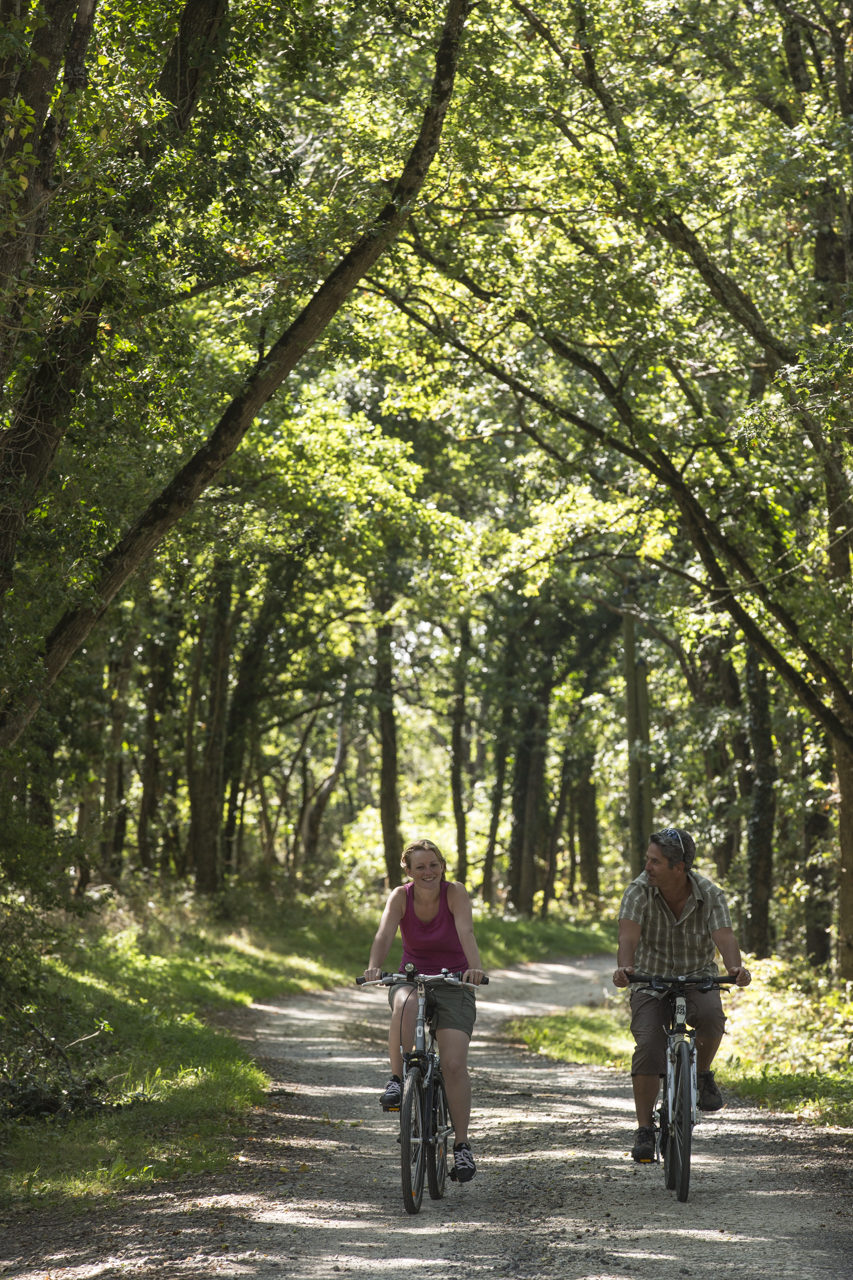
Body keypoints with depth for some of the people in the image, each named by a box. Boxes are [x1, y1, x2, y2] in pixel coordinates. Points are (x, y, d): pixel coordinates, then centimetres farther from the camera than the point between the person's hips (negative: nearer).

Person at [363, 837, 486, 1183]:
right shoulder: (400, 896, -9)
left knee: (454, 1064, -16)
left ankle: (462, 1145, -6)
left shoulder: (455, 892, -14)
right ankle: (397, 1080, -22)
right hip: (412, 979, 1)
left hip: (452, 984, -1)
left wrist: (475, 966, -49)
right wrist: (374, 967, -45)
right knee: (406, 1006, -38)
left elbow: (466, 932, -30)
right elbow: (384, 934, -25)